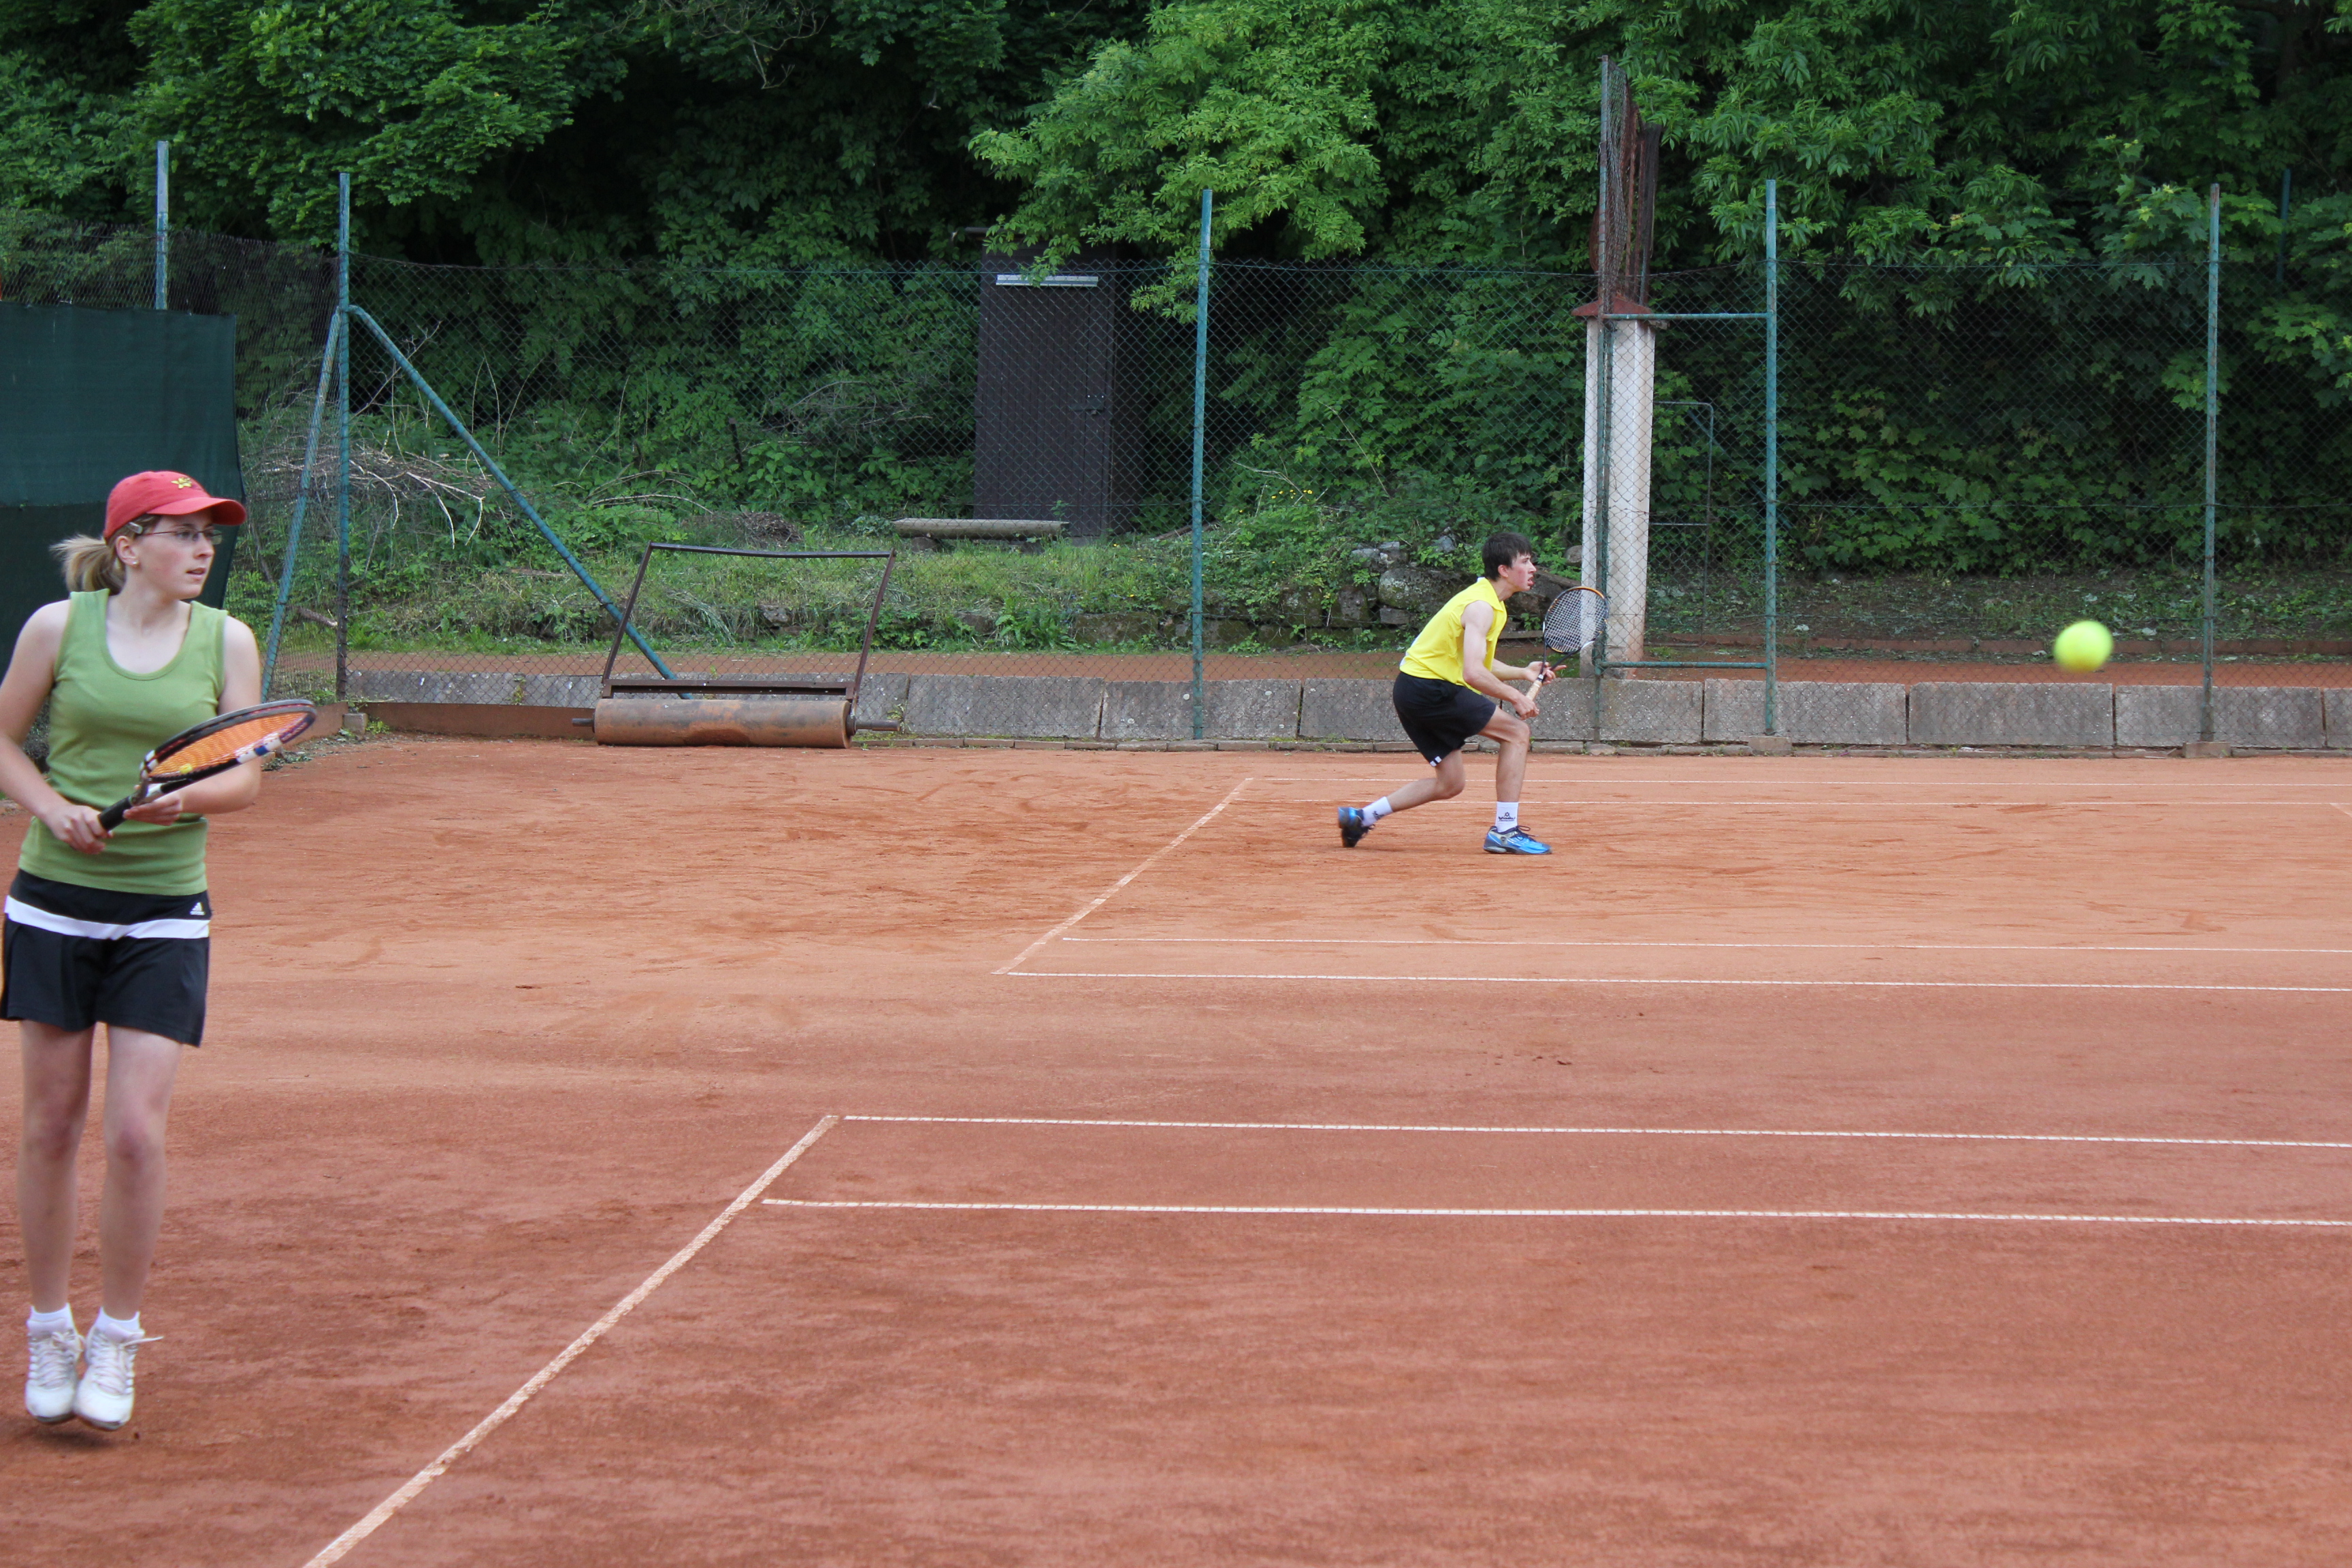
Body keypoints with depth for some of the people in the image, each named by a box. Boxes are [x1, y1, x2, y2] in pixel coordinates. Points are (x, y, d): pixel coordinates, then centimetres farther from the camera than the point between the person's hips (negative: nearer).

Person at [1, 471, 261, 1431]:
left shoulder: (226, 641, 1)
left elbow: (245, 779, 3)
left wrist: (182, 798, -17)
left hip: (163, 911, 0)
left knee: (135, 1133, -7)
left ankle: (116, 1342, 7)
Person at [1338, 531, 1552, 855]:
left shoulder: (1491, 603, 16)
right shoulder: (1481, 606, -17)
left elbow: (1477, 663, 25)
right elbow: (1473, 673, -27)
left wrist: (1523, 672, 14)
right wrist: (1516, 697, -18)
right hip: (1429, 687, -10)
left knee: (1448, 785, 13)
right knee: (1516, 732, -10)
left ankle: (1361, 816, 16)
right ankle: (1505, 832, -11)